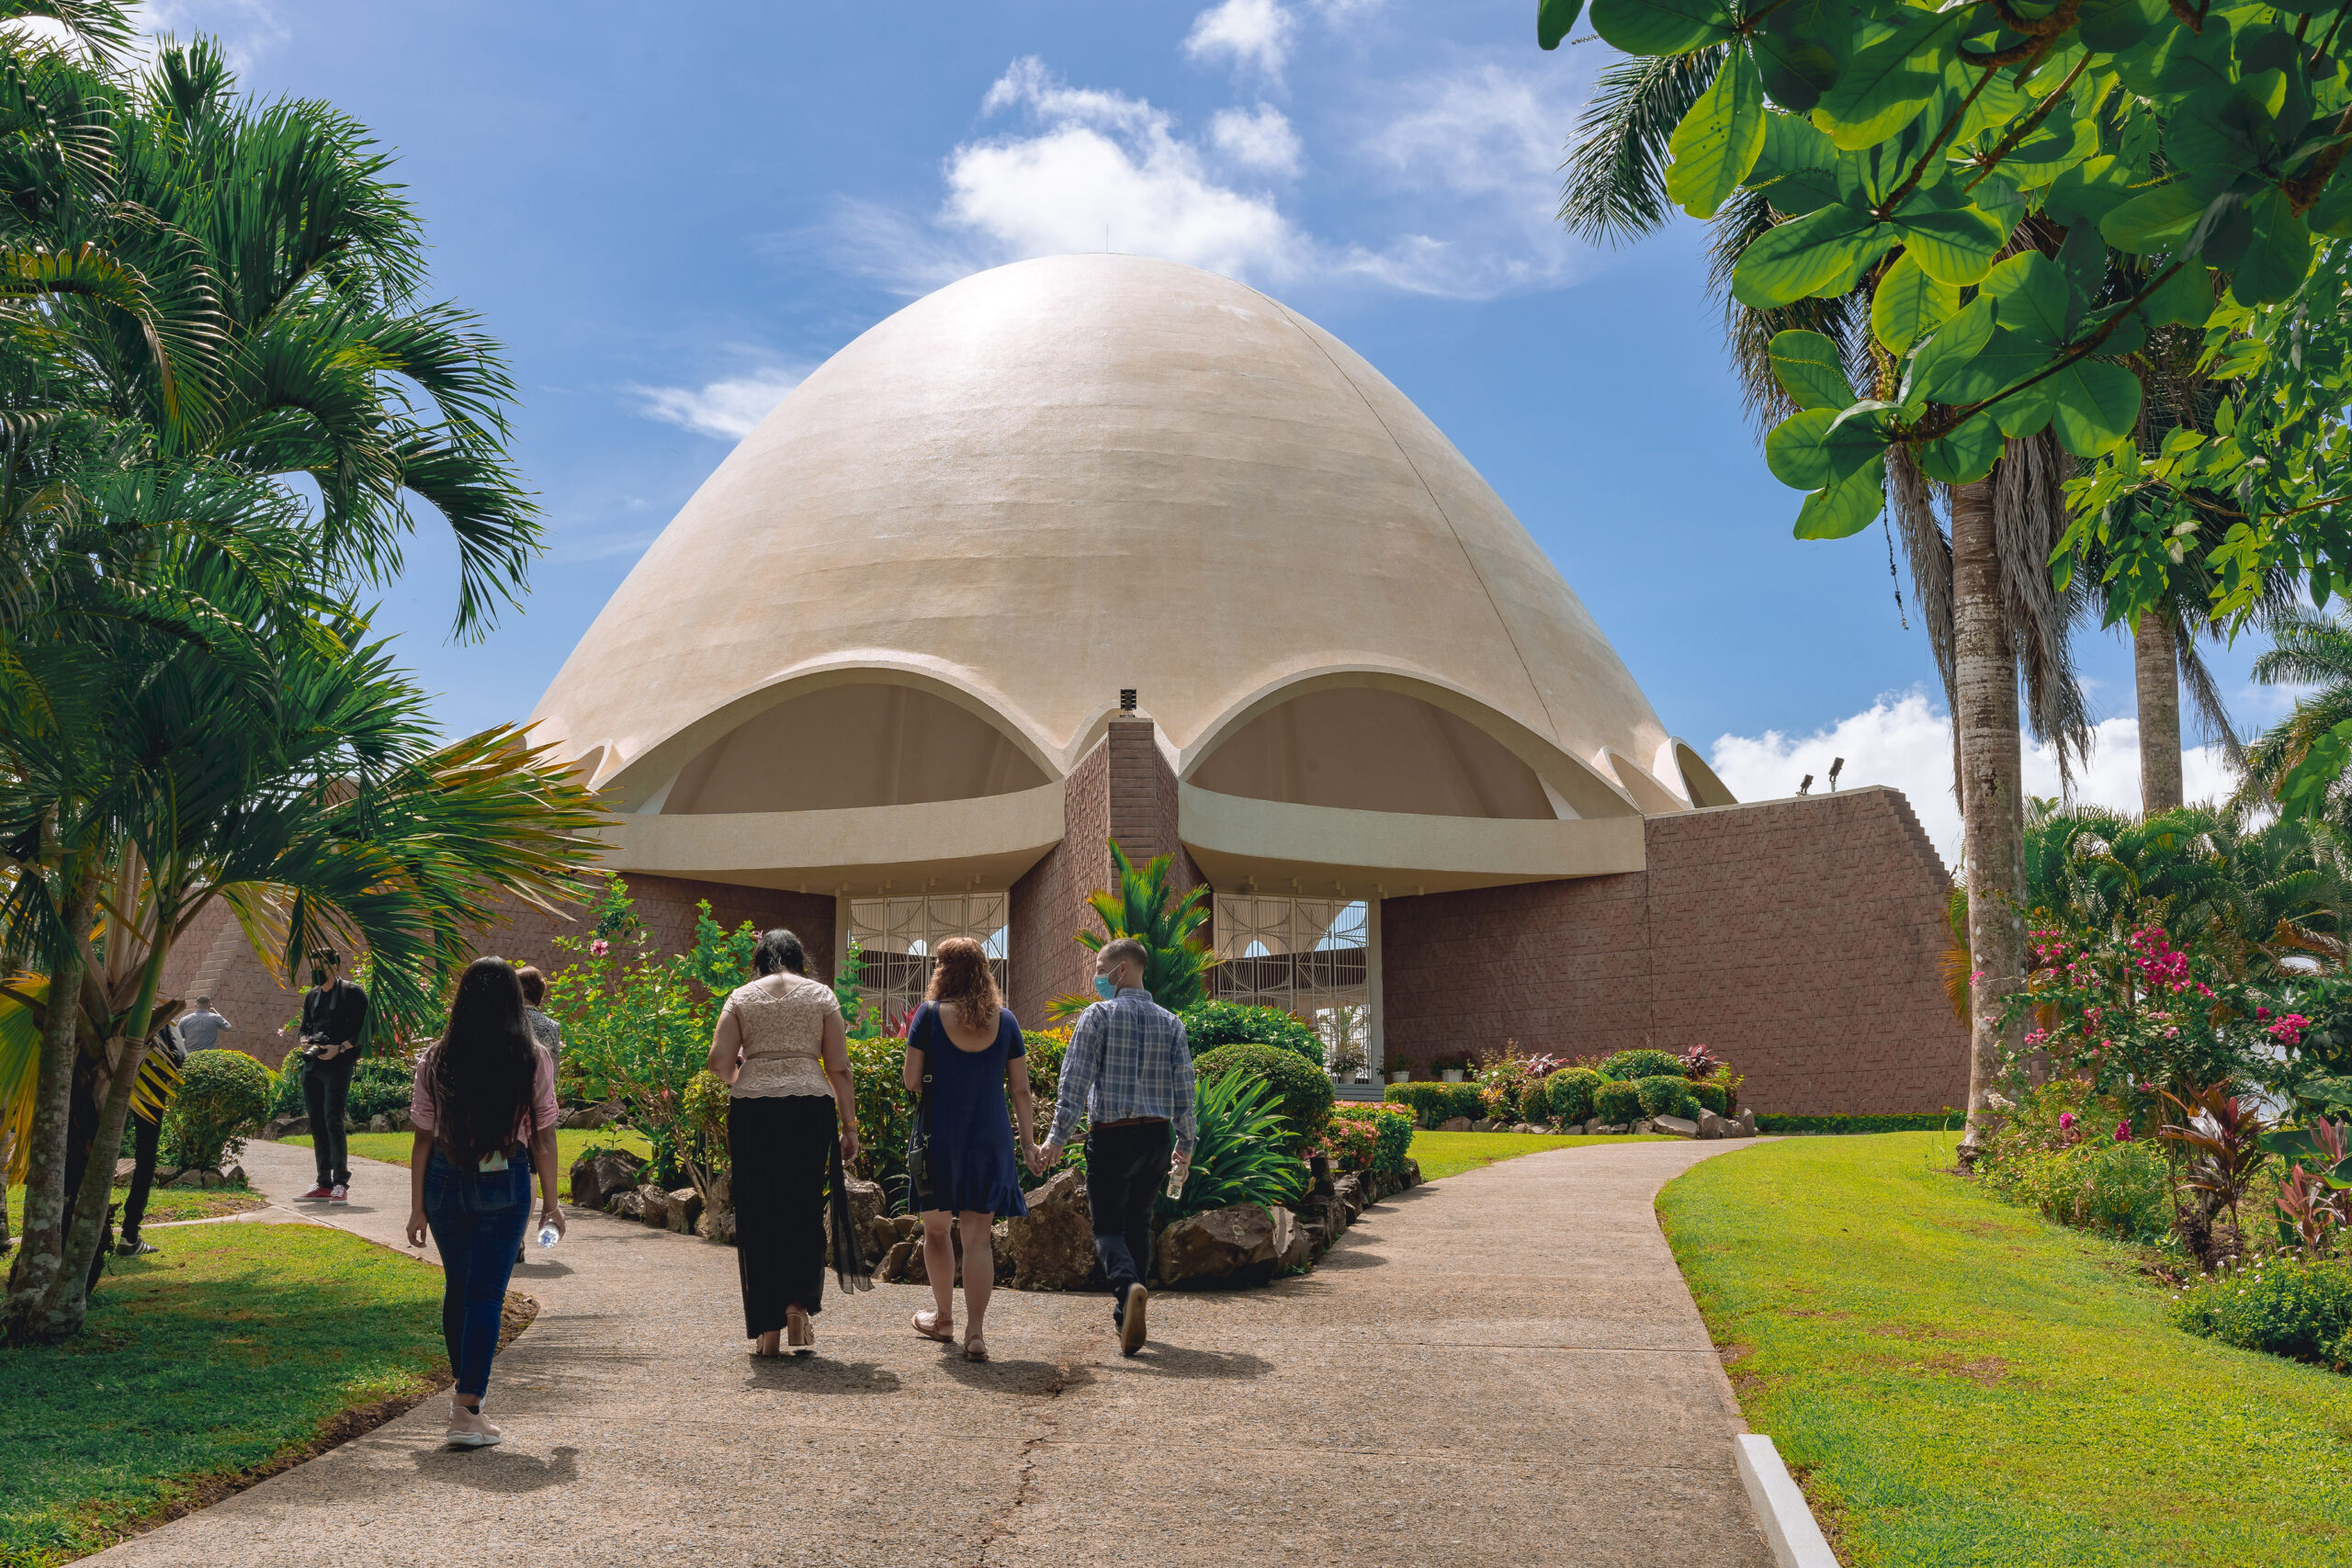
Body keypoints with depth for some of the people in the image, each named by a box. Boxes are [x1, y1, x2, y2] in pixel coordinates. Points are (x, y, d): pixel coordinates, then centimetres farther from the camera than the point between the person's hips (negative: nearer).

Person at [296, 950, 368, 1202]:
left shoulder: (352, 993, -2)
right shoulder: (311, 996, 18)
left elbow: (363, 1031, -6)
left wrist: (339, 1048, -19)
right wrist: (305, 1041, 4)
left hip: (338, 1066, -7)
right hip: (312, 1067, 7)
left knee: (333, 1120, -14)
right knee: (317, 1123, 8)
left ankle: (341, 1184, -11)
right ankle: (324, 1183, 14)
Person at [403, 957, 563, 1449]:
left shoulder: (435, 1061, -2)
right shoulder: (533, 1060, -6)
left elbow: (423, 1137, 1)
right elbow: (543, 1138, -2)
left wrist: (417, 1207, 8)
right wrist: (551, 1202, 6)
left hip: (445, 1181, 3)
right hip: (505, 1185, -3)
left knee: (457, 1286, 19)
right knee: (486, 1293, 1)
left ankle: (466, 1385, 35)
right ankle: (467, 1410, -4)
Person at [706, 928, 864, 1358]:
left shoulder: (741, 997, 10)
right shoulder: (821, 995, 9)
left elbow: (719, 1062, 1)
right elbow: (839, 1068, 4)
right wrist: (849, 1126, 9)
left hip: (751, 1108, 0)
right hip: (811, 1107, 0)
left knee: (758, 1214, 7)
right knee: (804, 1209, 12)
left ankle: (767, 1330, 9)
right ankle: (799, 1302, -5)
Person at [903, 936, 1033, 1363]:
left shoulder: (929, 1014, -5)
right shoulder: (1005, 1019, 2)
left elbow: (911, 1081, -5)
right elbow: (1021, 1090, 3)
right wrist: (1028, 1141, 12)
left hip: (939, 1139, -2)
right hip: (990, 1140, 2)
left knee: (936, 1229, 17)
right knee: (977, 1235, 4)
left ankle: (944, 1318, 30)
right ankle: (975, 1333, -3)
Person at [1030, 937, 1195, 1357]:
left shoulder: (1098, 1015, -5)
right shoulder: (1169, 1022, 9)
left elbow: (1076, 1080, -11)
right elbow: (1184, 1086, 7)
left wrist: (1056, 1138, -12)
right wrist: (1185, 1144, 15)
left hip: (1111, 1134, -4)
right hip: (1157, 1134, 4)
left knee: (1107, 1225, 2)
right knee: (1138, 1221, 16)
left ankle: (1129, 1287, -27)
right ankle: (1126, 1315, 20)